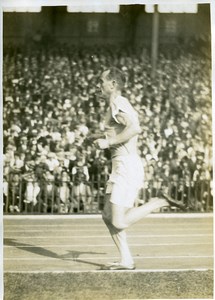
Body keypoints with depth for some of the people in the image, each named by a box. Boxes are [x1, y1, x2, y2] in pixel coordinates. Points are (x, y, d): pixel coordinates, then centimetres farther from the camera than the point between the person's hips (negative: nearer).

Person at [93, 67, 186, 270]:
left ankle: (159, 203, -3)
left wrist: (108, 142, -19)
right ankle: (126, 261, 9)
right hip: (121, 167, 10)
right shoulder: (119, 104, 19)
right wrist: (105, 137, 19)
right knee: (108, 217, 9)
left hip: (127, 167, -10)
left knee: (120, 222, -13)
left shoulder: (117, 103, -12)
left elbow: (135, 128, -27)